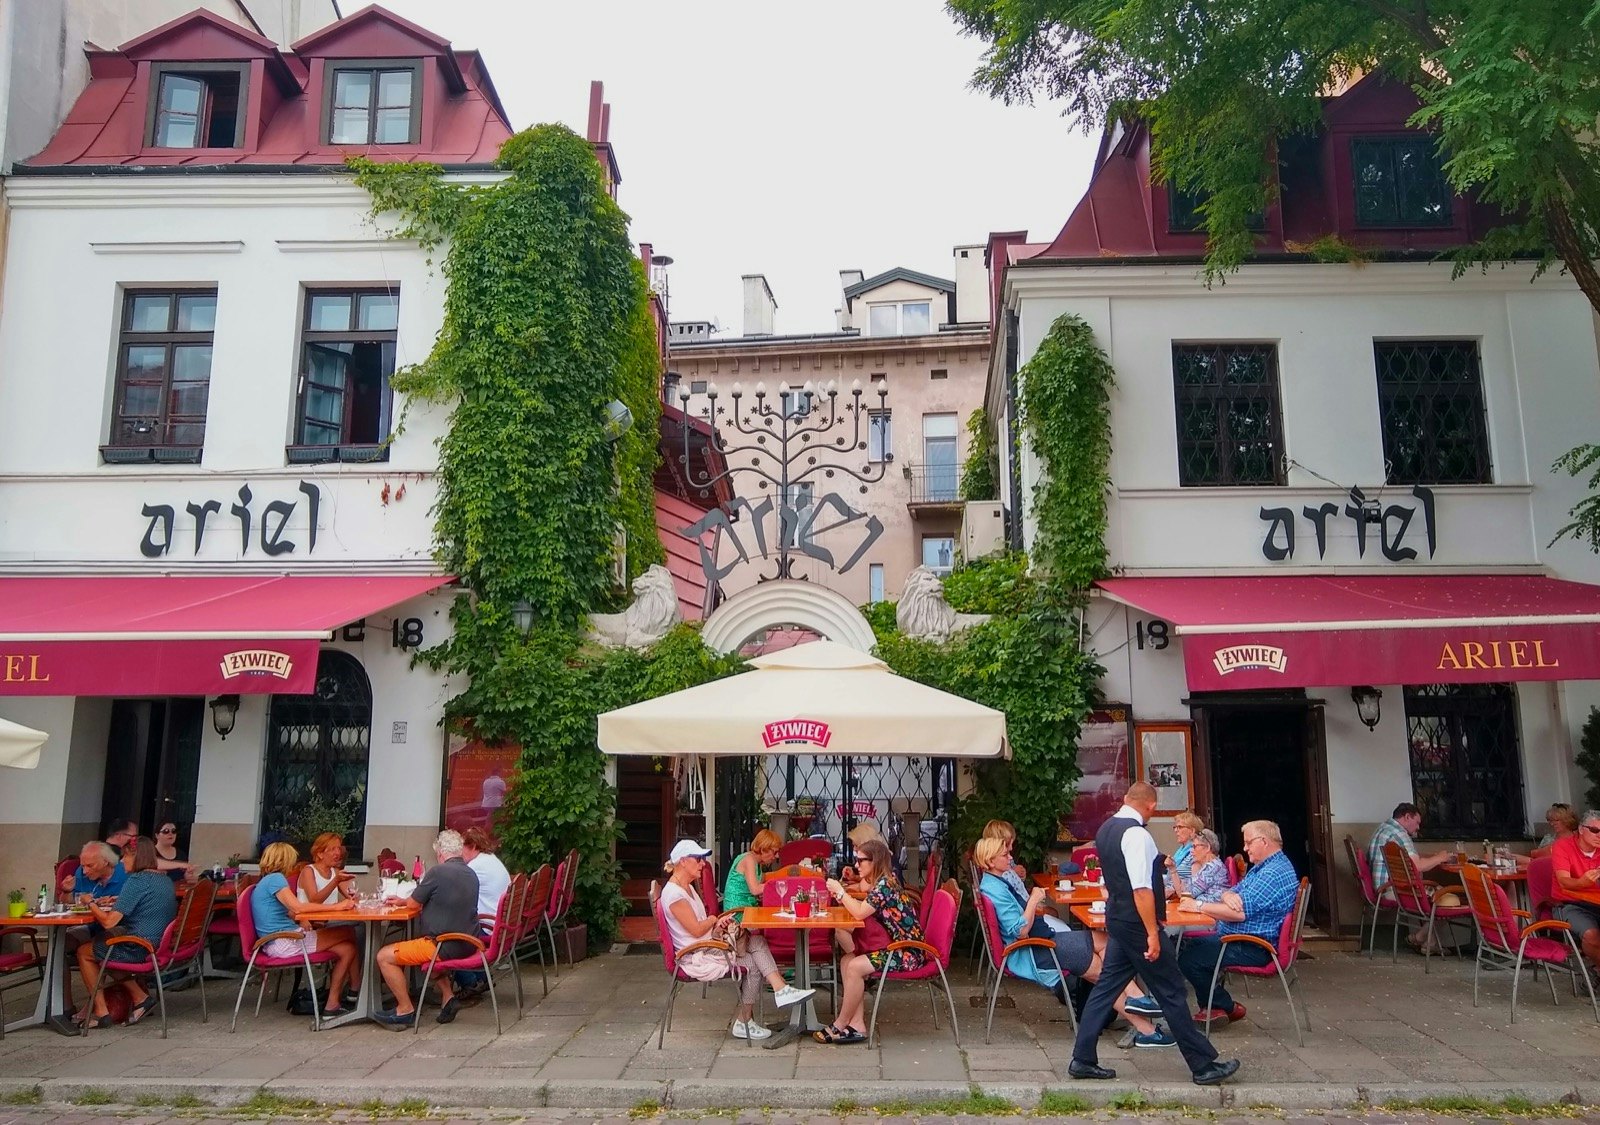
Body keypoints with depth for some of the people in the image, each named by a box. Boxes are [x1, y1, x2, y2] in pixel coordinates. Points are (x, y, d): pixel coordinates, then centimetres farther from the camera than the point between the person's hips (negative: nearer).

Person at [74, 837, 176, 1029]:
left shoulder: (136, 881, -16)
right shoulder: (166, 880, 11)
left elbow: (109, 922, -17)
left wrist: (91, 904, -1)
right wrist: (118, 903, 18)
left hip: (140, 949, -8)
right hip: (162, 947, 8)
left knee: (83, 952, 15)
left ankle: (101, 1012, 16)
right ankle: (140, 997, 17)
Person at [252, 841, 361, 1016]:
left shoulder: (264, 881, 20)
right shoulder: (275, 878, -11)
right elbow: (297, 907, -22)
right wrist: (335, 906, -18)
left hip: (278, 943, 10)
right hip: (284, 943, -10)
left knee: (347, 948, 2)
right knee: (348, 933, -7)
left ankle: (333, 1001, 5)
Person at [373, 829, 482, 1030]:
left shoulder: (438, 871, -14)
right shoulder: (471, 874, 10)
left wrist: (420, 886, 21)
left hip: (445, 946, -9)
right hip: (466, 944, 9)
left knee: (385, 956, 0)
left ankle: (406, 1009, 5)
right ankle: (448, 996, 23)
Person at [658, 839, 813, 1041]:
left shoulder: (687, 888, 16)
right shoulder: (673, 893, -17)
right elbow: (696, 930, -20)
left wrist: (718, 926, -5)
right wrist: (715, 920, 0)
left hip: (707, 947, 9)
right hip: (695, 959, -9)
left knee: (757, 943, -9)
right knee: (753, 964, -12)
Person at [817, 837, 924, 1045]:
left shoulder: (884, 885, -17)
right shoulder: (882, 883, 12)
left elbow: (860, 912, -21)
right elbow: (864, 909, 11)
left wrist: (840, 891, -9)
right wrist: (842, 896, -1)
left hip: (909, 953, -10)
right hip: (899, 948, 10)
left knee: (855, 966, -19)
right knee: (846, 960, -1)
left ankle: (840, 1026, -4)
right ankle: (857, 1025, -5)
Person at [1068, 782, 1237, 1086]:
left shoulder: (1105, 829, 7)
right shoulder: (1137, 835, -21)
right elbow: (1141, 889, -26)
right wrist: (1152, 933, -22)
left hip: (1116, 920, 9)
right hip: (1137, 924, -9)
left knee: (1107, 986, 12)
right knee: (1171, 992, 2)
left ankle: (1082, 1059, 14)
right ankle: (1203, 1066, 14)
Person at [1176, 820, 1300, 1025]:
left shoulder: (1274, 873, -21)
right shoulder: (1262, 867, 15)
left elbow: (1240, 912, -27)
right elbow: (1230, 893, 13)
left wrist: (1199, 906, -19)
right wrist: (1229, 895, -13)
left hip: (1253, 949, -11)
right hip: (1236, 938, 11)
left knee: (1189, 958, -20)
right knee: (1186, 944, 11)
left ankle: (1227, 1008, 2)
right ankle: (1211, 1006, 15)